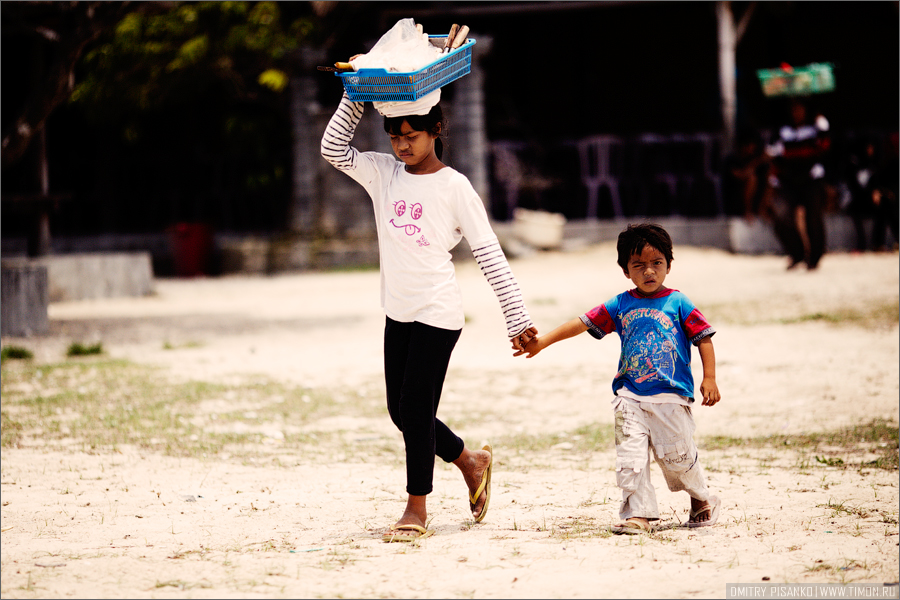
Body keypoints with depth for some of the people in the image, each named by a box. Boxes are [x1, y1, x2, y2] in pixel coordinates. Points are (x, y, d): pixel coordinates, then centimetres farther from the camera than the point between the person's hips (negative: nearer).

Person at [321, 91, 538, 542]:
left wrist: (517, 318, -12)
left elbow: (490, 254, -8)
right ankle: (470, 461, 34)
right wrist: (356, 95, -6)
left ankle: (417, 511, 6)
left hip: (437, 313, -6)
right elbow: (334, 148, 0)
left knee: (415, 411, -5)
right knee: (400, 412, 11)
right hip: (398, 313, 6)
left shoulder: (454, 186, -7)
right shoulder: (383, 173, 7)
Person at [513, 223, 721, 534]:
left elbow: (703, 338, 0)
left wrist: (709, 379, -9)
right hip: (630, 397, 3)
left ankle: (703, 501, 25)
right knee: (630, 457, -4)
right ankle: (638, 513, 2)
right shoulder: (620, 306, 6)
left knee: (677, 456, 1)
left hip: (671, 397, -3)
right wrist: (542, 341, -2)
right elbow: (583, 322, 4)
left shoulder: (678, 304, -1)